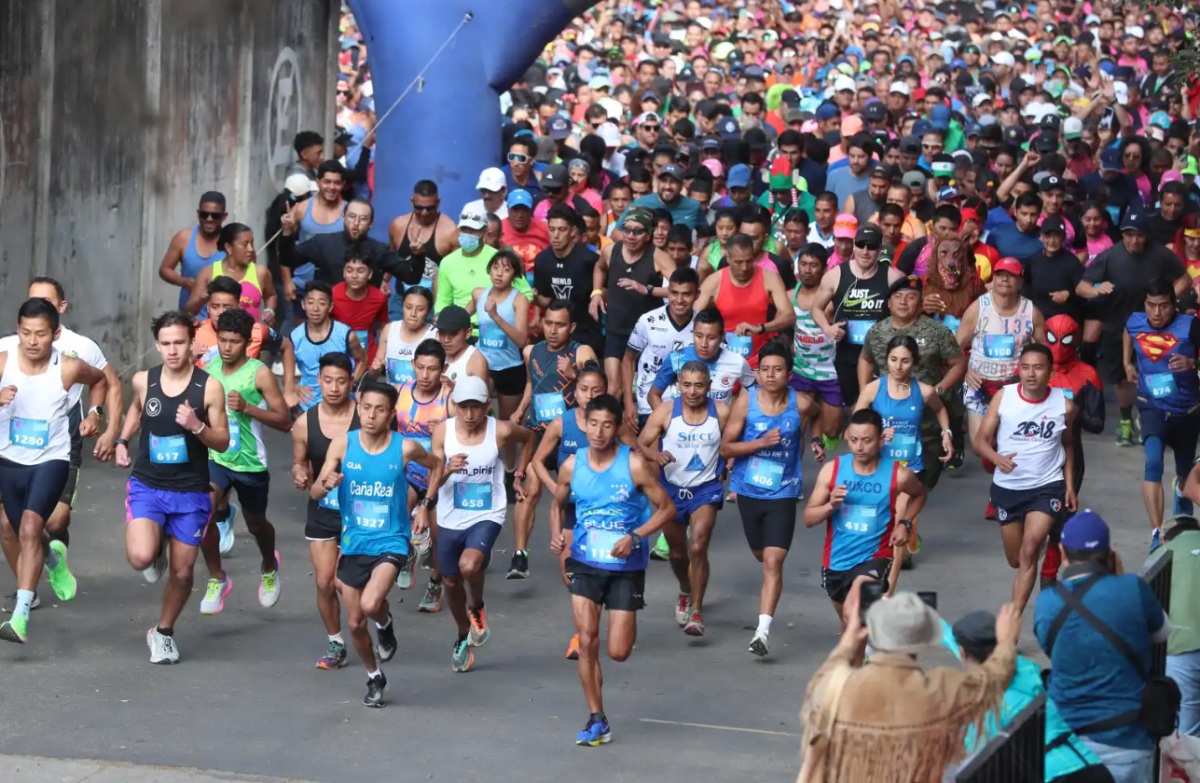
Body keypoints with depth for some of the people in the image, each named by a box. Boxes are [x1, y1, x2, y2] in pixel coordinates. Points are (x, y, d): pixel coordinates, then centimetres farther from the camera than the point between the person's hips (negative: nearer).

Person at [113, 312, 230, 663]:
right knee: (140, 558, -22)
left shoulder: (209, 387, -10)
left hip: (190, 492, 0)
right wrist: (122, 441, 11)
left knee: (182, 571, 7)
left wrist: (197, 427, -23)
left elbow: (223, 442, -5)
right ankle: (157, 549, 16)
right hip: (147, 485, 1)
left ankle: (164, 631, 32)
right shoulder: (143, 381, -2)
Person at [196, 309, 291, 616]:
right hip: (215, 458, 2)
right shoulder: (209, 369, 1)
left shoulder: (259, 374, -13)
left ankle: (269, 567, 49)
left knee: (256, 524, 16)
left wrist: (247, 407, -26)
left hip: (250, 464, -2)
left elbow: (285, 421, -16)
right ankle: (217, 580, -1)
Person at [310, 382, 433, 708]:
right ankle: (374, 678, 37)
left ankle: (385, 623, 9)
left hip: (391, 543, -3)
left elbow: (435, 464, 10)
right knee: (355, 623, 12)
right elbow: (315, 493, -7)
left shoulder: (405, 448, -11)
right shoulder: (342, 444, -7)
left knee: (370, 604, -28)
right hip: (353, 544, 3)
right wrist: (326, 484, -27)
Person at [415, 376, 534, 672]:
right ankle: (464, 638, 41)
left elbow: (528, 437, 10)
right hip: (451, 518, 3)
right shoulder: (443, 431, -10)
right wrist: (447, 470, -34)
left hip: (487, 516, -3)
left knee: (469, 565, -29)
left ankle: (477, 608, 4)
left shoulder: (501, 431, -13)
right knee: (451, 582, 15)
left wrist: (519, 476, 8)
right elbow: (434, 475, -12)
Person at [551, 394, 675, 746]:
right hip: (585, 563, 2)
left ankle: (628, 623, 35)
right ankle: (597, 720, 4)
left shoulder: (634, 465, -12)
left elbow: (667, 508, -7)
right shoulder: (572, 466, -2)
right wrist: (556, 534, -4)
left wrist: (635, 537, -20)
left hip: (626, 566, -2)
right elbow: (558, 505, 16)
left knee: (618, 651, -2)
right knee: (587, 642, -7)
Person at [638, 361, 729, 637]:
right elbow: (640, 443, -11)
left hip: (706, 490, -2)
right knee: (677, 552, 17)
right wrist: (655, 454, -31)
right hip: (671, 489, 2)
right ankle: (685, 593, 49)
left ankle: (696, 613, -8)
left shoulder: (721, 413, -11)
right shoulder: (665, 413, -12)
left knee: (698, 548, -18)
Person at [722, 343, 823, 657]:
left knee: (773, 560, -14)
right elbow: (726, 447, -10)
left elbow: (817, 414, 19)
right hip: (749, 489, 2)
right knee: (762, 556, 19)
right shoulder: (746, 401, -10)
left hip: (783, 492, -2)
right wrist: (761, 442, -22)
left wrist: (816, 440, 4)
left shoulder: (800, 404, -8)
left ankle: (763, 630, -17)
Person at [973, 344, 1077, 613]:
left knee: (1028, 553, -19)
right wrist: (996, 458, -28)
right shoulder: (1003, 397, -9)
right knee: (1016, 560, 16)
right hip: (1007, 487, 2)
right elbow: (979, 439, -7)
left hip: (1048, 486, -2)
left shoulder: (1064, 406, -6)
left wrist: (1070, 485, 6)